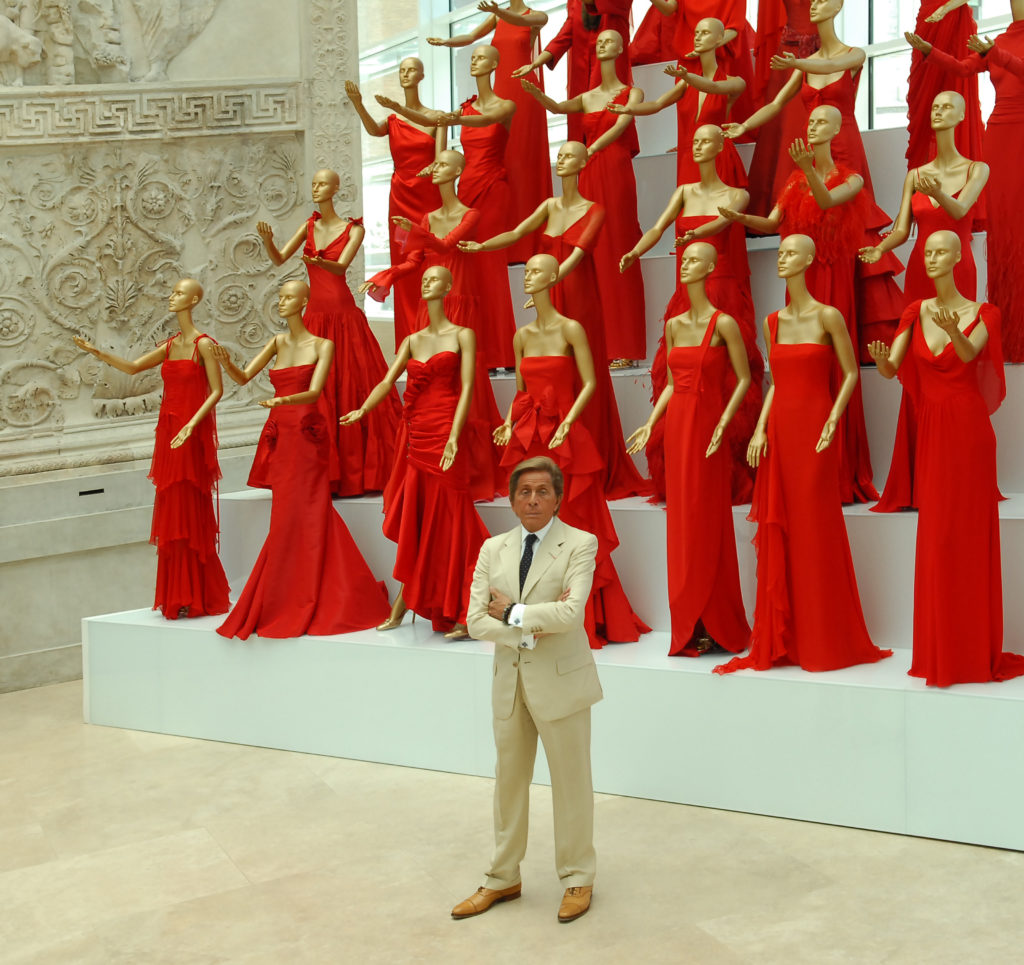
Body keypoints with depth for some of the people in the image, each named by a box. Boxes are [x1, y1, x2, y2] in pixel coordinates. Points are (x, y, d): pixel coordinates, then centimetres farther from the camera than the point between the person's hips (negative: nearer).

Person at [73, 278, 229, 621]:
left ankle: (199, 597, 3)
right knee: (172, 513, 7)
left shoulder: (204, 344, -8)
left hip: (192, 434, -7)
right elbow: (132, 367, 15)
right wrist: (97, 352, 3)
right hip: (168, 432, 7)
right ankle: (179, 596, 12)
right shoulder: (169, 345, 14)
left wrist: (191, 425, -22)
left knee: (190, 514, -4)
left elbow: (217, 390, -13)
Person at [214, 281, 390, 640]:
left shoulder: (322, 345, -3)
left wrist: (283, 400, -34)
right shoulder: (278, 342, 14)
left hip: (307, 434, -6)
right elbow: (244, 378, 6)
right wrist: (226, 363, -14)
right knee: (289, 519, 9)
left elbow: (314, 392, -16)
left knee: (298, 518, -6)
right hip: (279, 435, 6)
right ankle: (292, 608, 16)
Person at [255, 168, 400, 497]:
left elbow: (341, 267, -15)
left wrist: (319, 261, -36)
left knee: (351, 389, -3)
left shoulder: (353, 229, 0)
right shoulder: (309, 226, 12)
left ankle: (359, 472, 5)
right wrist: (267, 239, -17)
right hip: (314, 316, 4)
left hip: (344, 316, -4)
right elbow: (279, 259, 3)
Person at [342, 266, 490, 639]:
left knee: (447, 519, -4)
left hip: (444, 435, -5)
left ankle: (460, 614, 1)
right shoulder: (412, 340, 15)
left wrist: (454, 436, -20)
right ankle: (404, 601, 16)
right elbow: (388, 380, 5)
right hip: (414, 435, 5)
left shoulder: (462, 335, 1)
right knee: (411, 519, 8)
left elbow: (466, 388, -9)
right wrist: (362, 410, -14)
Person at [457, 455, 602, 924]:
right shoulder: (492, 549, 5)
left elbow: (571, 613, -23)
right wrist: (529, 634, -16)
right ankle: (502, 879, 30)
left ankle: (577, 879, 26)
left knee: (570, 782, 8)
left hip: (560, 680, -5)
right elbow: (476, 621, -4)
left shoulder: (580, 544, -9)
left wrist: (512, 613, -14)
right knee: (509, 780, 15)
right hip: (510, 681, 5)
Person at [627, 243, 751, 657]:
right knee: (680, 521, 7)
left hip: (707, 425, -6)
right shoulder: (673, 325, 11)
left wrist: (724, 423, -16)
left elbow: (744, 378, -6)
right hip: (677, 424, 6)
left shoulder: (723, 324, -7)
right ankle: (688, 626, 15)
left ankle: (715, 626, 8)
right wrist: (650, 424, 8)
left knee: (707, 522, -2)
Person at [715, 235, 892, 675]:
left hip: (812, 430, -5)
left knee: (816, 530, -2)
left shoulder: (827, 316, -5)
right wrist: (760, 428, 5)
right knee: (778, 532, 5)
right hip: (779, 429, 5)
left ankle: (826, 642, 8)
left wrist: (832, 422, -13)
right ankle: (781, 640, 12)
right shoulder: (773, 321, 11)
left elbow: (850, 373, -2)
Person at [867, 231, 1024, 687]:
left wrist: (953, 331, -43)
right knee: (936, 537, 6)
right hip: (931, 427, 4)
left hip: (968, 427, -4)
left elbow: (969, 353, -22)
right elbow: (892, 369, -3)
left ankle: (973, 651, 7)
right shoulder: (916, 311, 7)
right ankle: (941, 653, 14)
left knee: (968, 535, -2)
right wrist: (882, 361, -27)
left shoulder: (982, 313, -2)